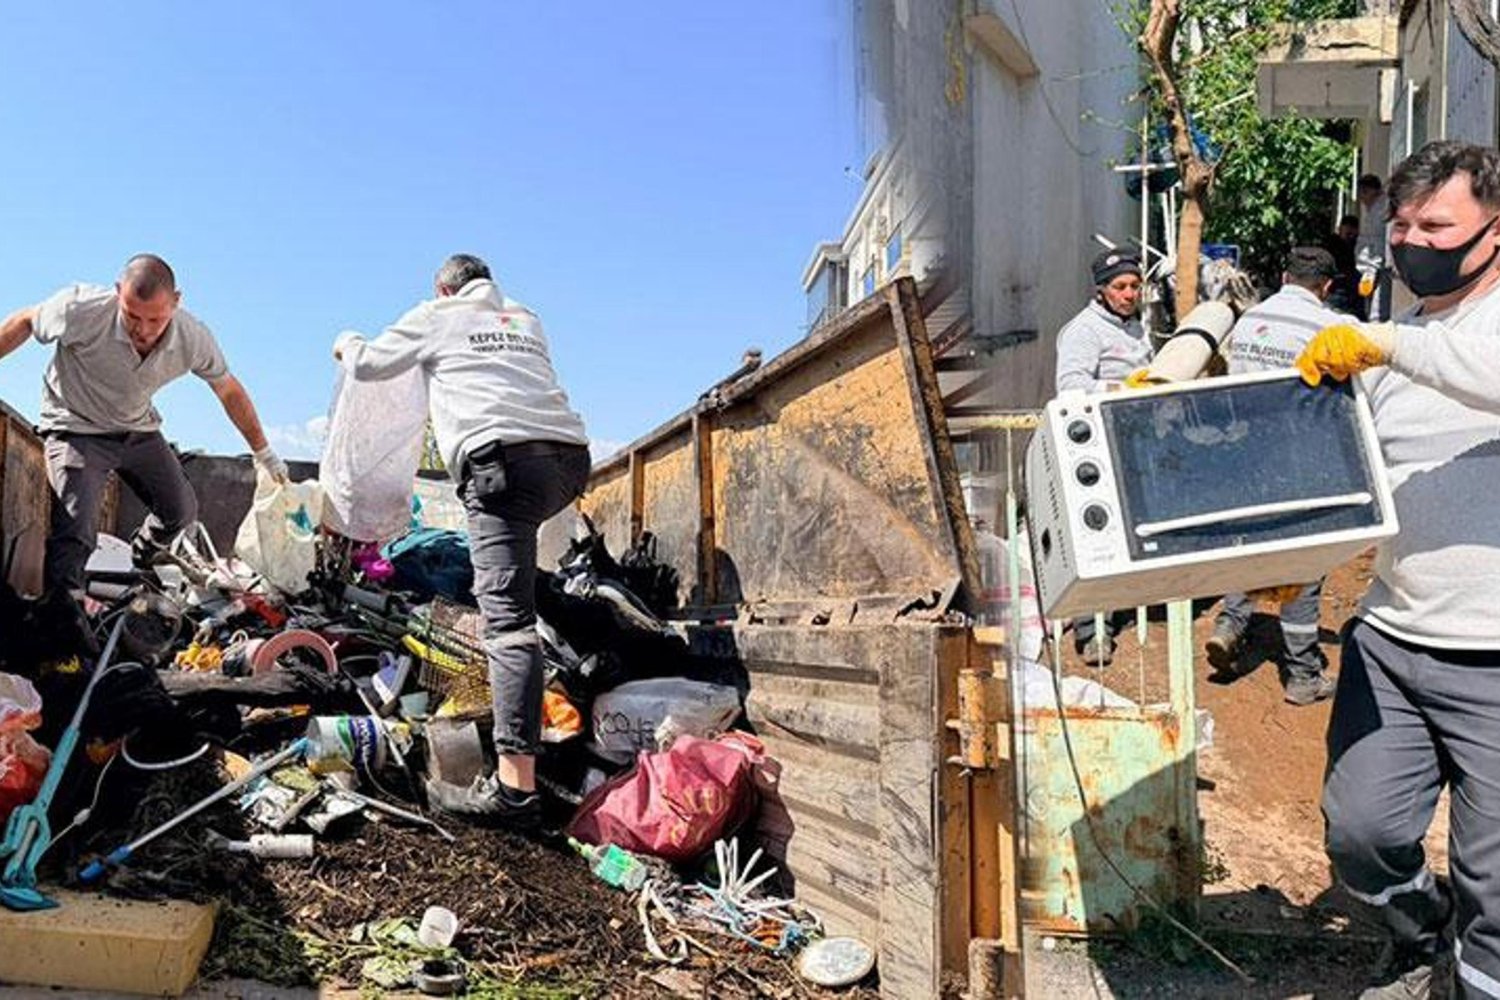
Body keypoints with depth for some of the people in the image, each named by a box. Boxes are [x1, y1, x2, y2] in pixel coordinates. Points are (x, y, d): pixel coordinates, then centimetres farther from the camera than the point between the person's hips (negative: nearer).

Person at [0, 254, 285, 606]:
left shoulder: (194, 338, -22)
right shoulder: (84, 310, -32)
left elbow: (229, 391, -4)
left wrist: (263, 452, 6)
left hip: (138, 430, 4)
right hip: (76, 428, -4)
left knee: (181, 510, 10)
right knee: (75, 531, -18)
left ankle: (139, 570, 37)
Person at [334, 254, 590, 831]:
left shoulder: (438, 315, 18)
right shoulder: (526, 320, 31)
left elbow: (367, 365, 27)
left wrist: (347, 344, 51)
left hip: (502, 461, -6)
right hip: (568, 458, 6)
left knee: (508, 620, -15)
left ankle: (514, 787, -22)